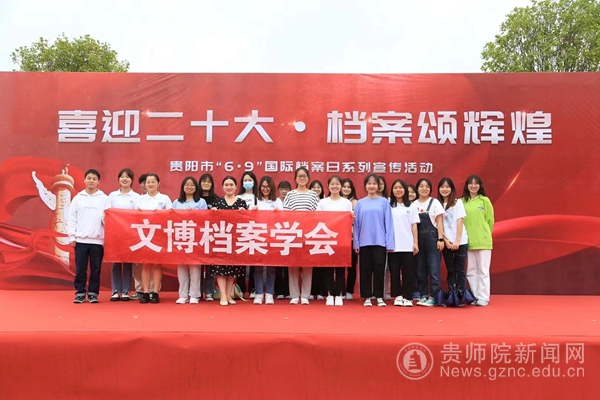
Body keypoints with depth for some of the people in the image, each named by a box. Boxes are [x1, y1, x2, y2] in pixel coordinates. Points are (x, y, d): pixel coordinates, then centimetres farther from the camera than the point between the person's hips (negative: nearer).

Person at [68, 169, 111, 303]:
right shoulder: (78, 198, 7)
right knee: (80, 269, 4)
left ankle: (93, 293, 15)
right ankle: (80, 293, 15)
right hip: (80, 239, 1)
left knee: (95, 268, 5)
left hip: (97, 240, -1)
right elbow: (72, 218, 6)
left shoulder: (104, 198, 4)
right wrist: (71, 236, 1)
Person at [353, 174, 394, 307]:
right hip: (364, 242, 1)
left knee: (379, 269, 2)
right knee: (365, 270, 6)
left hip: (380, 241, -1)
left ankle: (379, 296, 13)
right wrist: (356, 243, 2)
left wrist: (389, 243, -5)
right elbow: (356, 224, 6)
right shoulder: (360, 203, 7)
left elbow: (388, 223, 0)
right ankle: (367, 297, 14)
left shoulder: (384, 202, 3)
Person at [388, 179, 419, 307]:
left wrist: (416, 243, 0)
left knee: (408, 272, 2)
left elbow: (414, 226, 7)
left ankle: (407, 297, 8)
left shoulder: (411, 206, 9)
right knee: (394, 272, 3)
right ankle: (398, 296, 12)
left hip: (408, 245, 1)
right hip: (393, 245, -1)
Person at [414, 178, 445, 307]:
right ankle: (422, 295, 15)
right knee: (420, 269, 7)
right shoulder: (414, 204, 8)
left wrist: (440, 239, -10)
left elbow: (439, 222, -2)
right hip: (418, 239, 3)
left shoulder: (434, 202, 1)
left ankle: (432, 297, 1)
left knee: (433, 269, -3)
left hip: (432, 238, -3)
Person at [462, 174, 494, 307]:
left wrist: (485, 235, 6)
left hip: (483, 241, -2)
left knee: (483, 270, 2)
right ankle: (475, 297, 18)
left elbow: (490, 220, 3)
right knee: (471, 271, 8)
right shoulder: (462, 202, 5)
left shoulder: (485, 200, 1)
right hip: (468, 241, 2)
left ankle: (483, 298, 9)